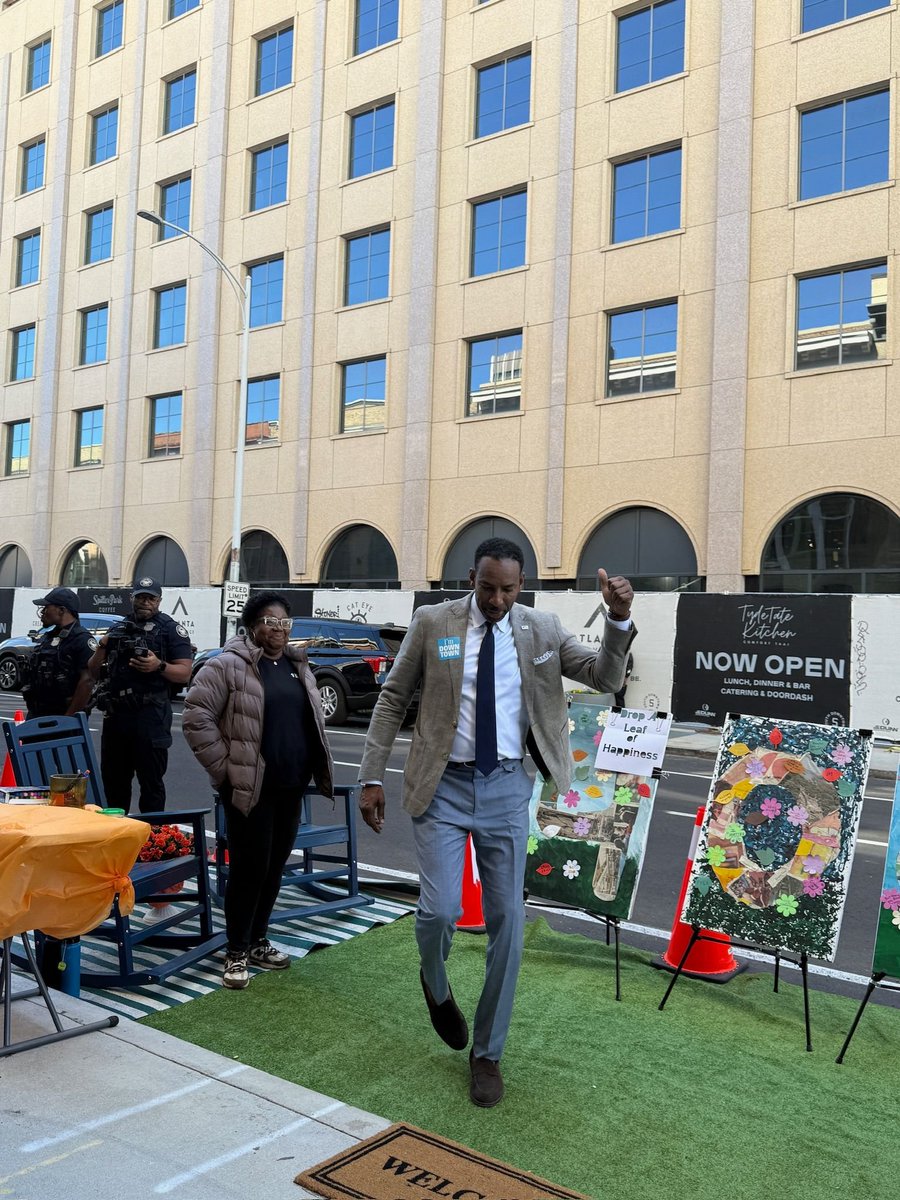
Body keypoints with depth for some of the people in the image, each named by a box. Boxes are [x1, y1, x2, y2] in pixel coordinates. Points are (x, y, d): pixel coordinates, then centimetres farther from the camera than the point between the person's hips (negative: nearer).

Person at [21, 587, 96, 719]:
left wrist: (69, 717, -22)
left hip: (62, 717, -9)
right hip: (36, 715, 9)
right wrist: (31, 710, 15)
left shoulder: (81, 639, -13)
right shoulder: (46, 638, 16)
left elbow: (87, 681, -21)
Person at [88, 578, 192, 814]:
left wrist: (159, 666, -23)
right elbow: (94, 672, 18)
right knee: (113, 779, 15)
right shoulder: (118, 629, 18)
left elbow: (184, 673, -6)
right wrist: (101, 648, 0)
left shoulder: (171, 630, 2)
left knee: (151, 781, -1)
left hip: (150, 715, -6)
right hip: (116, 714, 6)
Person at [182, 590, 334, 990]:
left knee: (275, 867, 14)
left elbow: (313, 720, 23)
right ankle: (236, 952, 13)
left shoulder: (298, 666, 13)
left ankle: (257, 940, 29)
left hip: (290, 788, 7)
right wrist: (224, 766, -13)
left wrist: (316, 768, 14)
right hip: (249, 786, -7)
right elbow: (196, 717, -13)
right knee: (249, 867, -2)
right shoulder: (230, 665, -9)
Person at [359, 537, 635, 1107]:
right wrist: (372, 778, -2)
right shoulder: (432, 622, -3)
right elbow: (393, 699, 2)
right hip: (444, 785, -1)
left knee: (507, 920, 5)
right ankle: (437, 986, 27)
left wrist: (620, 619, -19)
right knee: (441, 909, -11)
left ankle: (487, 1053, 25)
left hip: (506, 788, 2)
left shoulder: (542, 630, 2)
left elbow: (607, 678, -1)